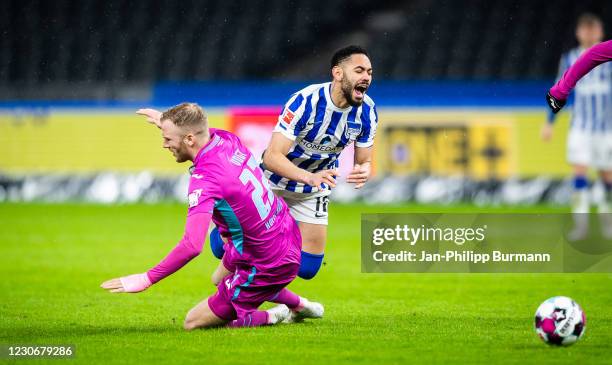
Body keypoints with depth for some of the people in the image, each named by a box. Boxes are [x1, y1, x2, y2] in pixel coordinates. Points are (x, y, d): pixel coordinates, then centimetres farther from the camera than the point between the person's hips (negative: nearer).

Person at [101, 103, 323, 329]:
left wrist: (147, 279, -30)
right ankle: (298, 305, 40)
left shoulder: (204, 179, -29)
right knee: (220, 278, 37)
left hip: (269, 267, -9)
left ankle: (271, 317, 10)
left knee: (193, 323, 3)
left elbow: (192, 246, -37)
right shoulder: (227, 139, -6)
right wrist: (168, 121, 33)